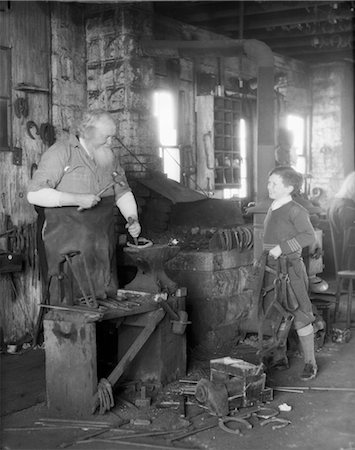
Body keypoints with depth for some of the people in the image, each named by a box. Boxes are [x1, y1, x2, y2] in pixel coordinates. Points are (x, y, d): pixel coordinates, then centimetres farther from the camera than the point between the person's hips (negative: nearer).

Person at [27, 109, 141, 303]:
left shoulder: (109, 156, 12)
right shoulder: (61, 152, -10)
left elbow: (123, 192, 20)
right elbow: (34, 194, -17)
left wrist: (132, 219, 1)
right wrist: (78, 199, -21)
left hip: (103, 246, 6)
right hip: (69, 247, -6)